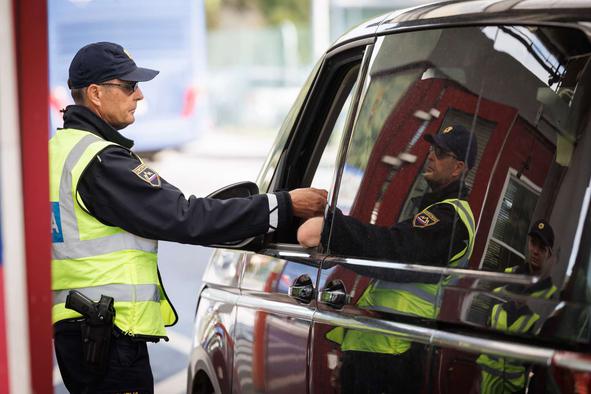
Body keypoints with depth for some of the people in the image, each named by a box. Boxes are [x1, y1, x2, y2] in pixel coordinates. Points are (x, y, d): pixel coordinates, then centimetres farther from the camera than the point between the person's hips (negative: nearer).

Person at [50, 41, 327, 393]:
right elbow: (184, 218, -21)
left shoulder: (59, 149, 16)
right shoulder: (101, 161, -17)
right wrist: (284, 206, -18)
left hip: (72, 327, 10)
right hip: (109, 333, -10)